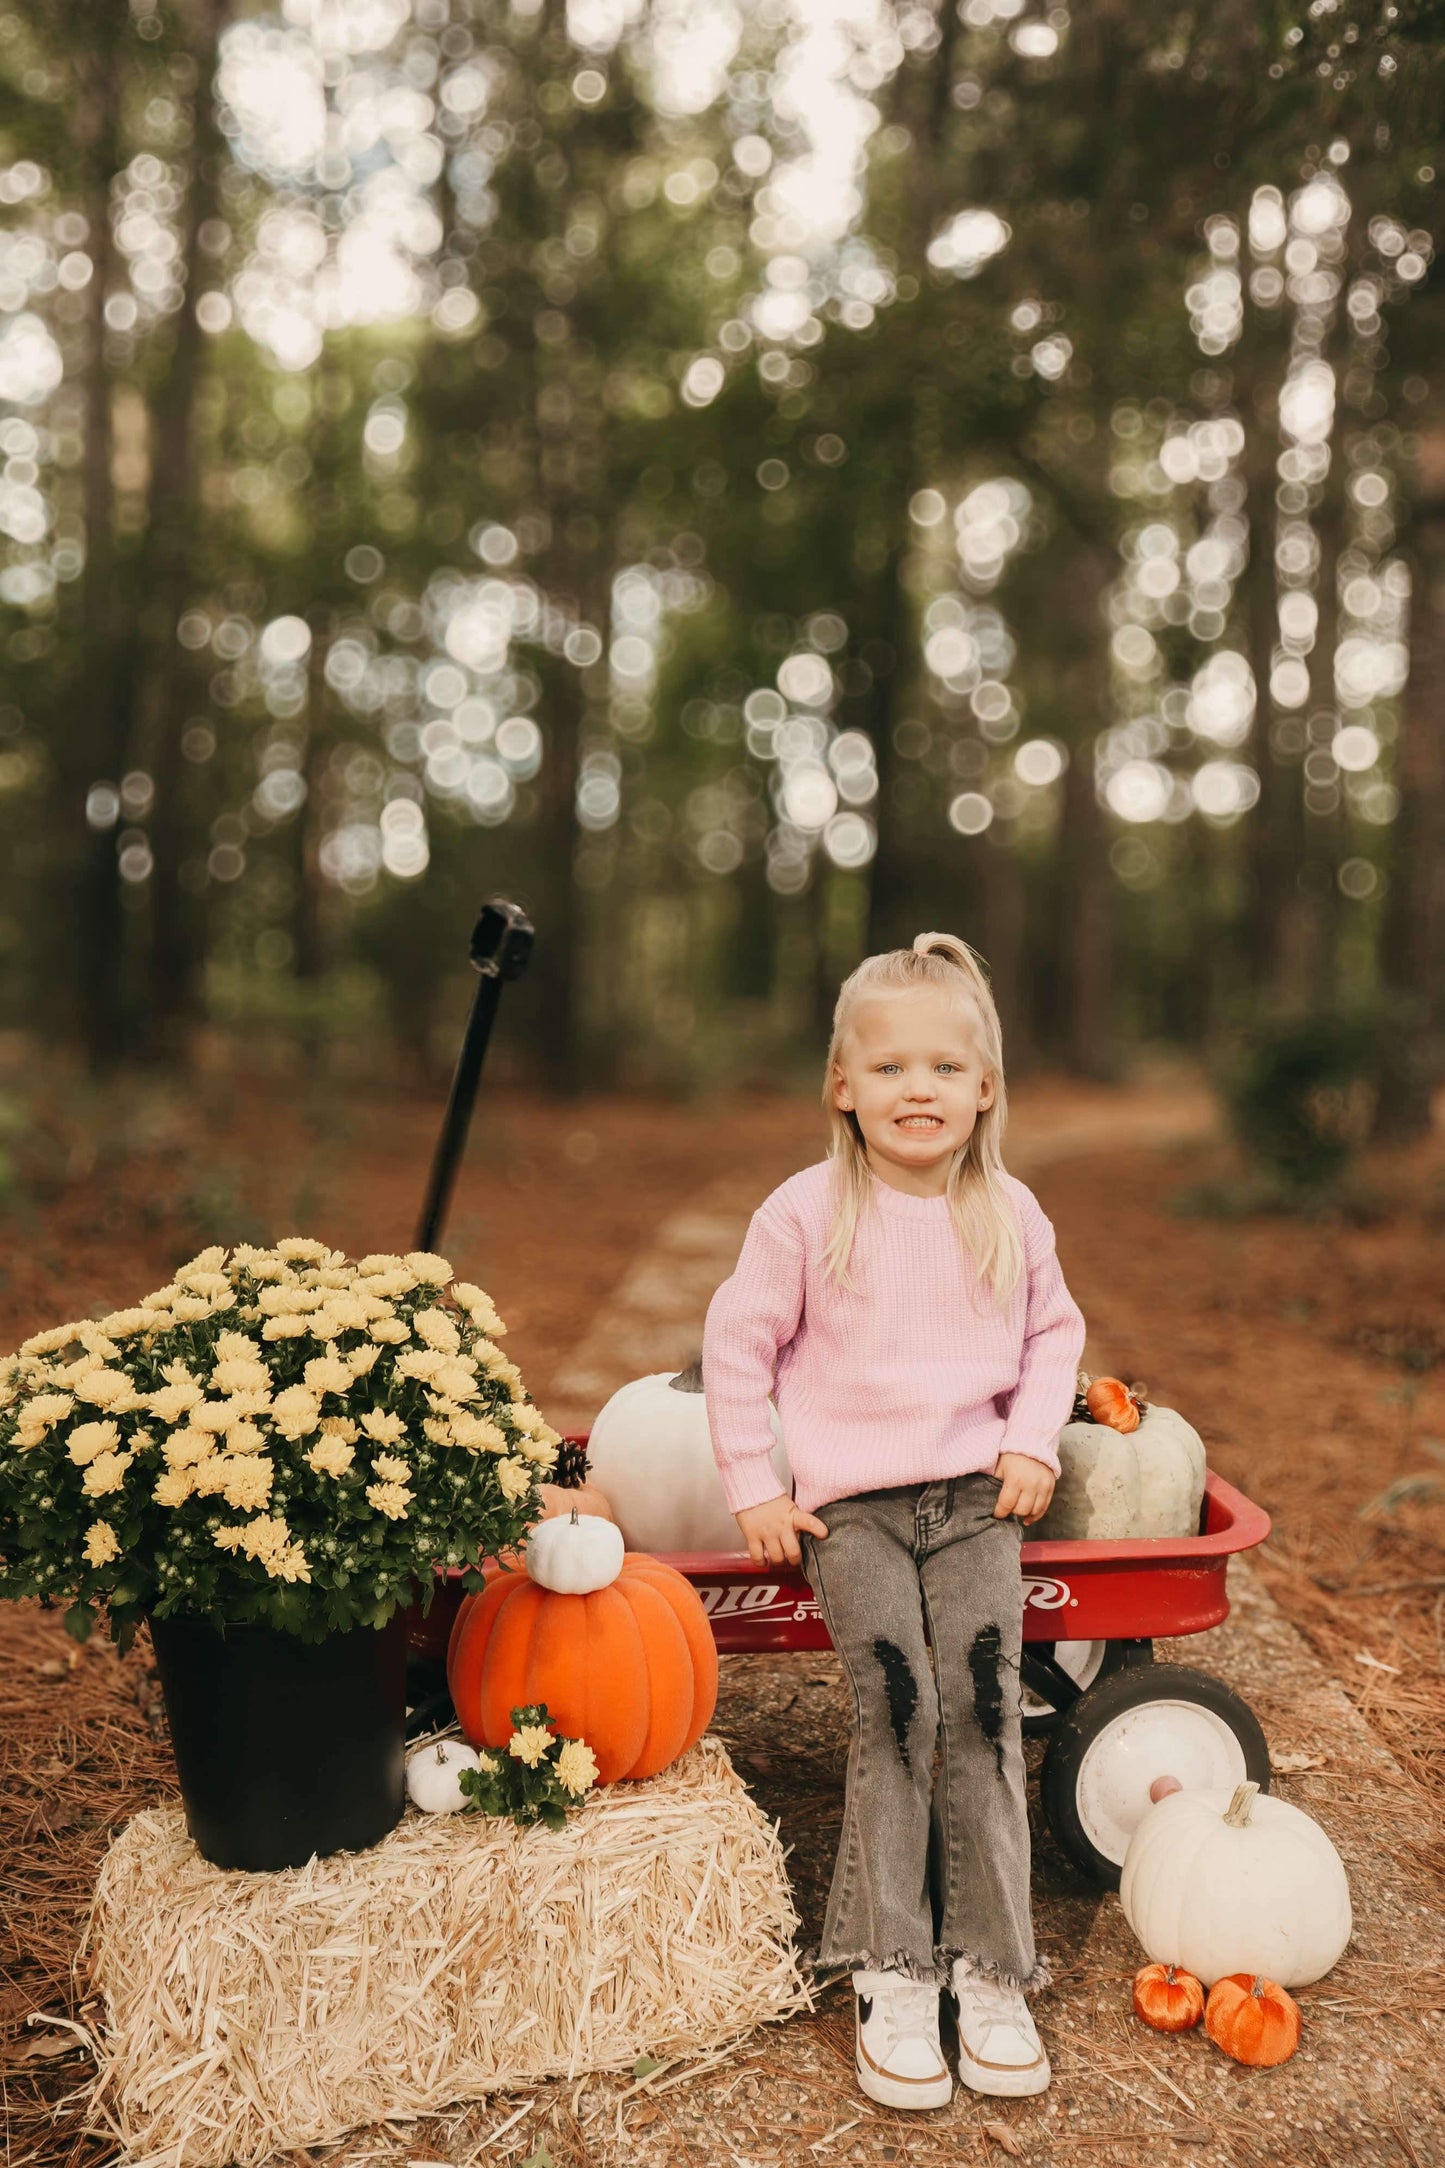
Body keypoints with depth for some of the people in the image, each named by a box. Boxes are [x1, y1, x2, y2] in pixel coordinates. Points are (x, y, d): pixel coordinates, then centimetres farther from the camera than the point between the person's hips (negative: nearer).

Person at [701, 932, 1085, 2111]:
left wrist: (1034, 1440, 3)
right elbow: (739, 1340, 2)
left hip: (976, 1496, 2)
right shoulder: (808, 1212, -5)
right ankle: (893, 1976, -1)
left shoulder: (1011, 1215, 4)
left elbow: (1054, 1329, 18)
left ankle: (993, 1971, 2)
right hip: (849, 1502, -2)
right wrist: (755, 1488, -1)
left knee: (985, 1702, -11)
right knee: (896, 1703, -15)